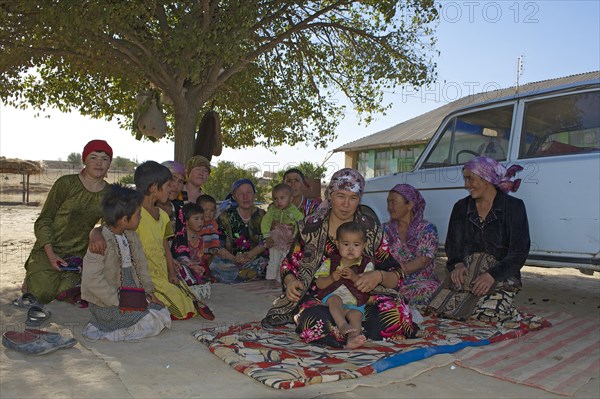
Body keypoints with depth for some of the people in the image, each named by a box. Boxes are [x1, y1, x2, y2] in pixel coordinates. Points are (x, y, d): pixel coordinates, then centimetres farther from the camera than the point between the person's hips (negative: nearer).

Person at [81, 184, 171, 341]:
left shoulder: (131, 236, 5)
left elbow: (141, 265, 13)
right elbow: (92, 280, -24)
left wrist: (148, 290, 3)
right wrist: (118, 301, -23)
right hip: (107, 304, -9)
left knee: (164, 314, 3)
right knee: (153, 323, -14)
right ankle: (101, 329, -2)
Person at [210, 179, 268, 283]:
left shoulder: (261, 216, 6)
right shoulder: (226, 217, -1)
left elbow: (264, 244, 2)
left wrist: (248, 255, -15)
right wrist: (233, 258, -20)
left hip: (255, 260, 2)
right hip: (229, 261, -1)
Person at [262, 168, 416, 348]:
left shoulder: (371, 228, 5)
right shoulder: (311, 226, 4)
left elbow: (395, 275, 4)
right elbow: (289, 265, 9)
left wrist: (379, 276, -20)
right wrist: (291, 282, -15)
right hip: (319, 298, -2)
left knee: (397, 314, -30)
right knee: (316, 322, -38)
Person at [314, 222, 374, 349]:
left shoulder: (366, 264, 4)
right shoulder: (330, 262, 5)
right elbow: (319, 284, -1)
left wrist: (354, 277, -25)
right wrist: (332, 278, -21)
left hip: (355, 304, 0)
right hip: (331, 298, 0)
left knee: (356, 314, -29)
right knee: (335, 300, -32)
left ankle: (352, 337, -51)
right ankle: (342, 325, -47)